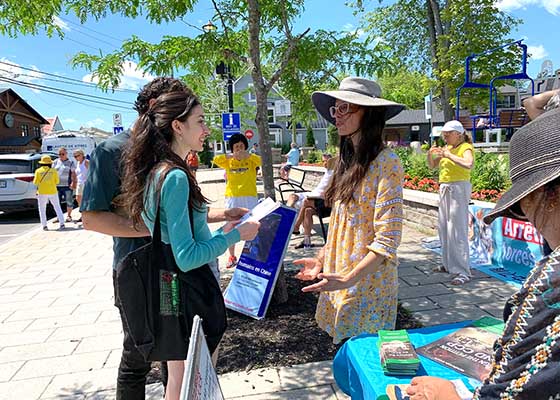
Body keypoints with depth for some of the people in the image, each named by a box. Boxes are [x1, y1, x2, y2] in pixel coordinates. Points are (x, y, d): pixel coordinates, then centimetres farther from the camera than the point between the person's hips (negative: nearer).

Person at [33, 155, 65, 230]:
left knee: (42, 209, 10)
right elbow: (57, 181, 2)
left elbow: (35, 182, -1)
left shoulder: (38, 171, -4)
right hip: (53, 192, 1)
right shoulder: (53, 171, -3)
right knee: (57, 208, 10)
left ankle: (44, 225, 6)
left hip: (42, 193, 0)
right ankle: (62, 223, 3)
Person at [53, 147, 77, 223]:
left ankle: (69, 215, 16)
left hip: (67, 185, -3)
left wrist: (73, 182, -12)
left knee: (69, 201, 2)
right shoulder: (56, 162, 12)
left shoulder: (70, 162, 3)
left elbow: (73, 174, -1)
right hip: (57, 185, 3)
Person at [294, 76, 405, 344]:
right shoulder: (348, 161, 8)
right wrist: (321, 260, 10)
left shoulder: (385, 163, -15)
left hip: (368, 282, -7)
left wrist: (349, 279, -23)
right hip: (339, 275, 7)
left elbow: (387, 240, -18)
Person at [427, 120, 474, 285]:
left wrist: (449, 155, -27)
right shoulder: (446, 148, 14)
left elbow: (469, 164, -27)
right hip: (444, 188, 8)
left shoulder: (466, 147, -7)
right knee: (443, 227, 14)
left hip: (459, 188, -8)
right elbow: (432, 165, 16)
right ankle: (448, 264, 28)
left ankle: (463, 272, -7)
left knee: (458, 229, -11)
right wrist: (430, 154, -2)